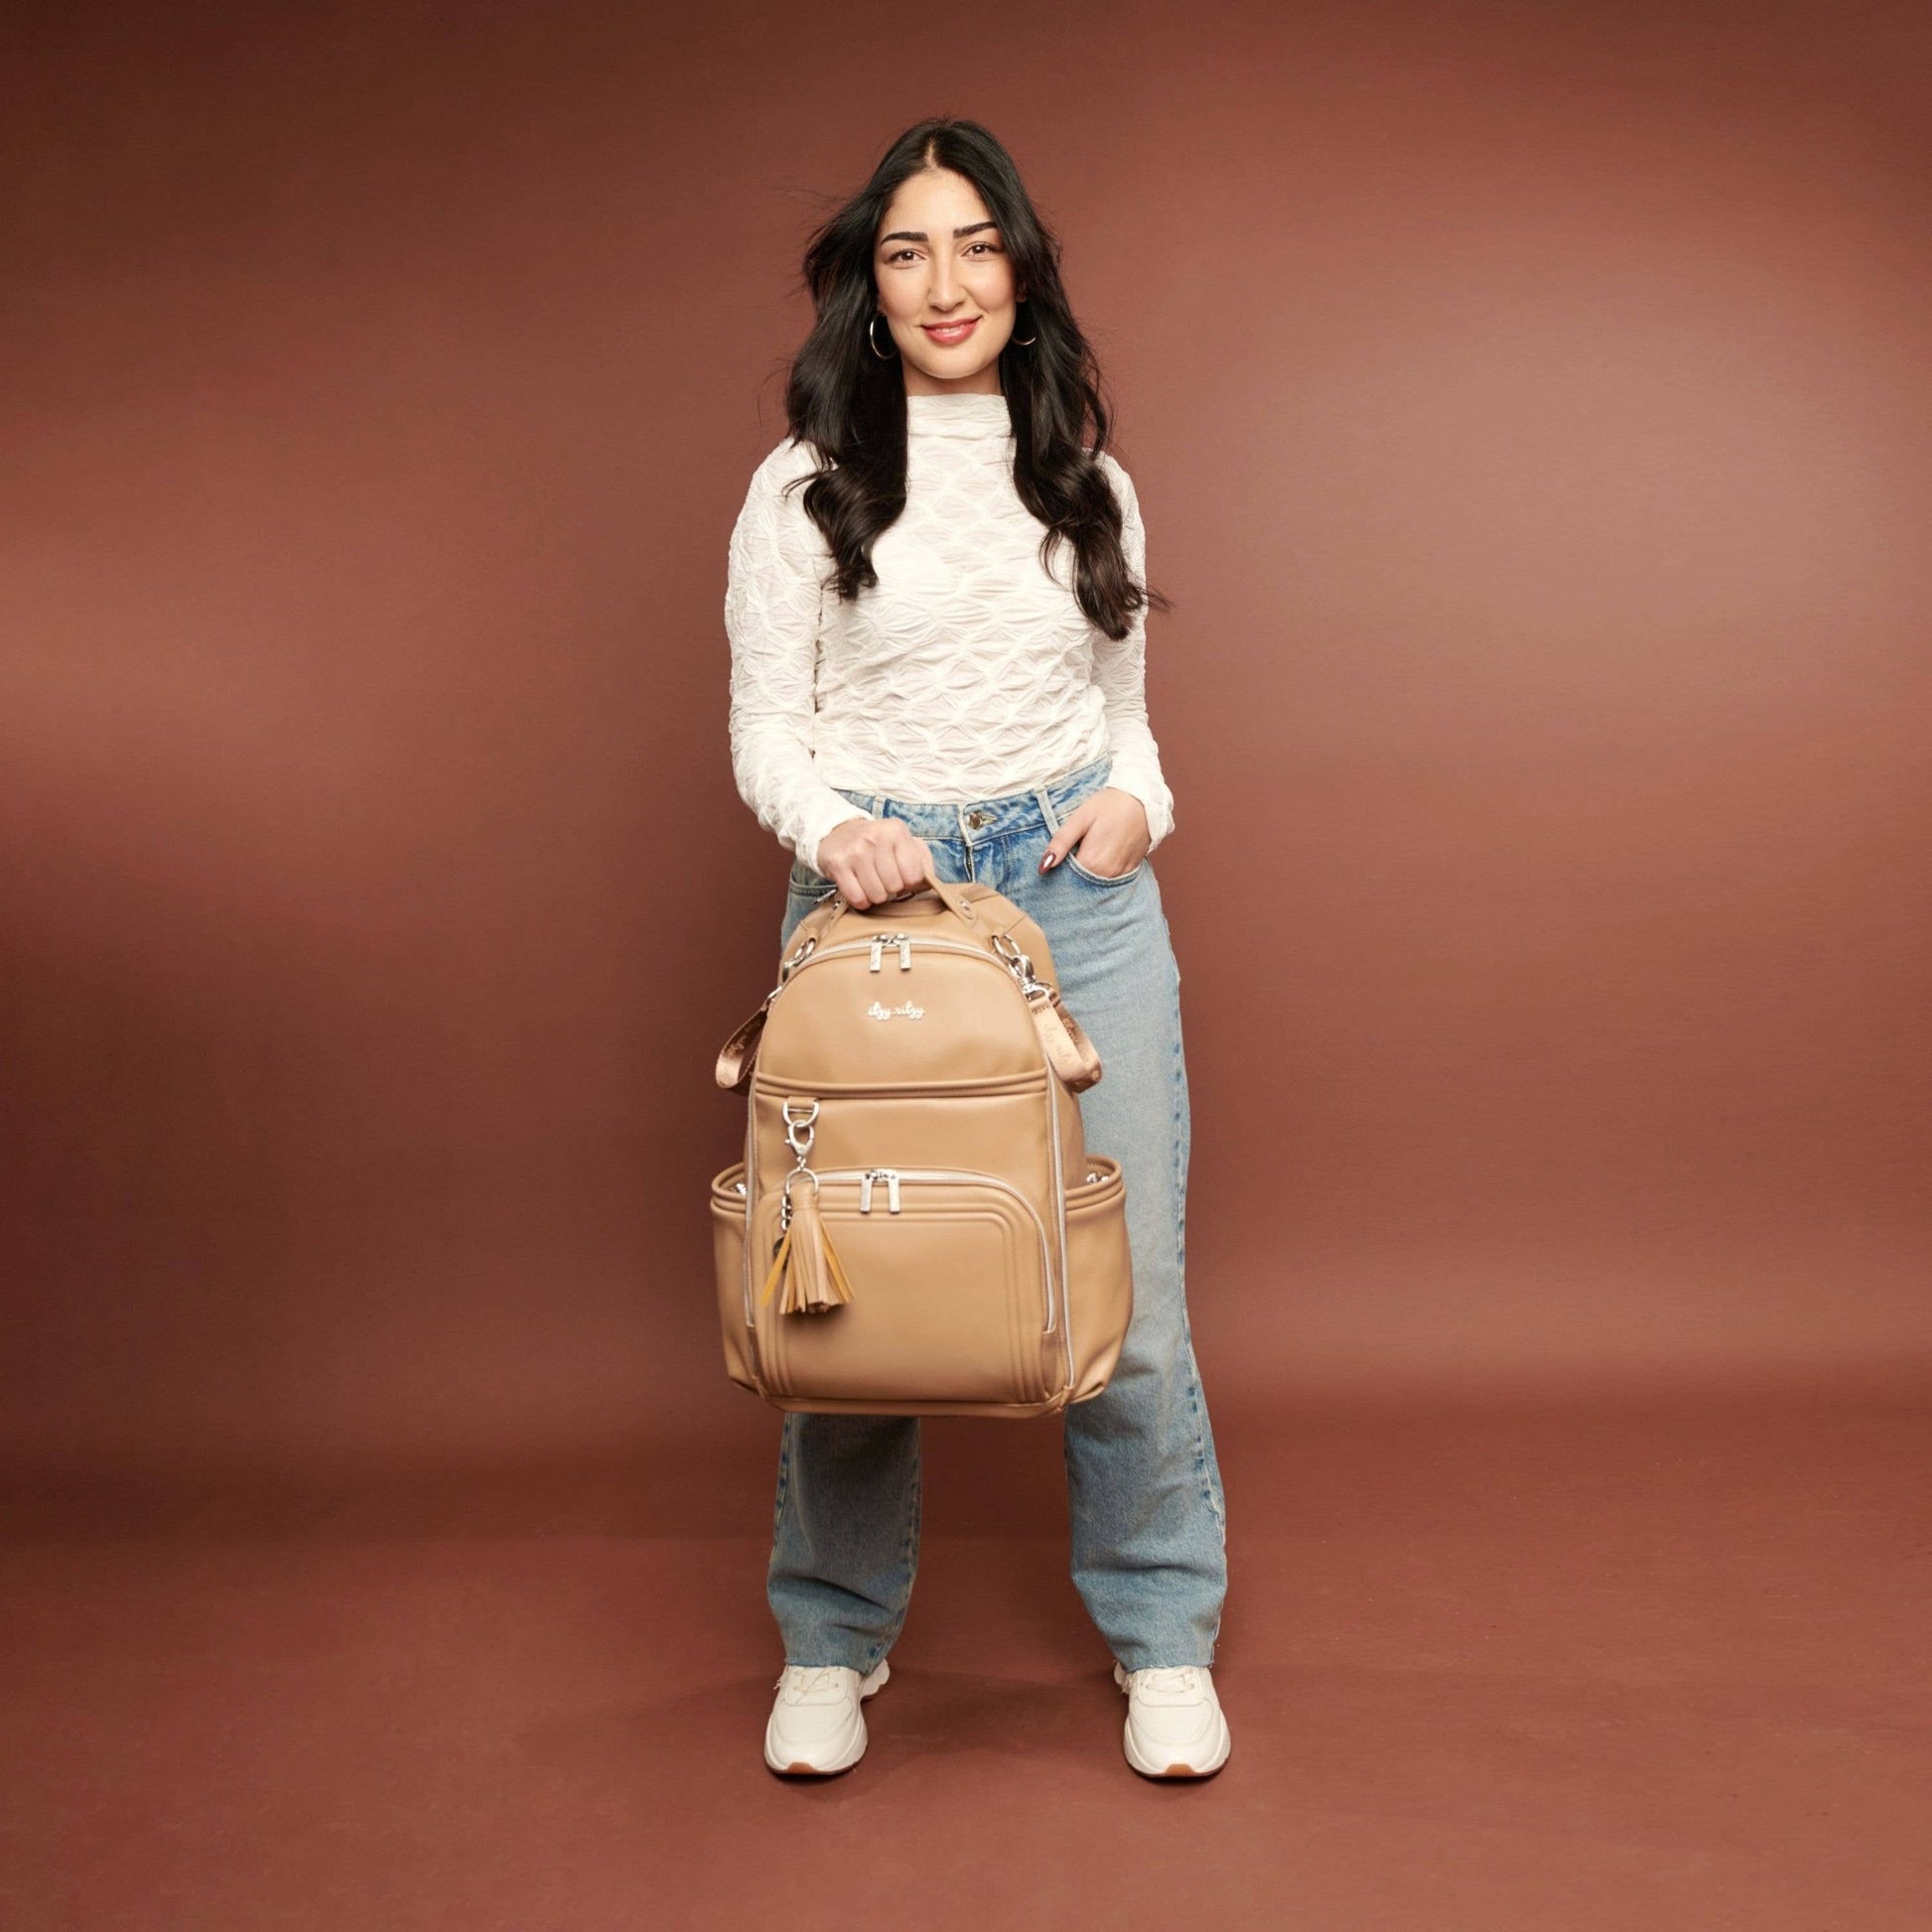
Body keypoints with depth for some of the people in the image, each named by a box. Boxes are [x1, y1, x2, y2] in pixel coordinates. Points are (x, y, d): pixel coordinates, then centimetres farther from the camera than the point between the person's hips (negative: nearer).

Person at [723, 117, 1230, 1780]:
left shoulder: (1090, 482, 12)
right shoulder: (804, 486, 3)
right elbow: (765, 731, 1)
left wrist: (1138, 799, -4)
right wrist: (833, 827, -18)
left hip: (1081, 888, 2)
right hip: (874, 890, -2)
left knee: (1130, 1271, 1)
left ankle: (1164, 1641, 19)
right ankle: (834, 1642, 23)